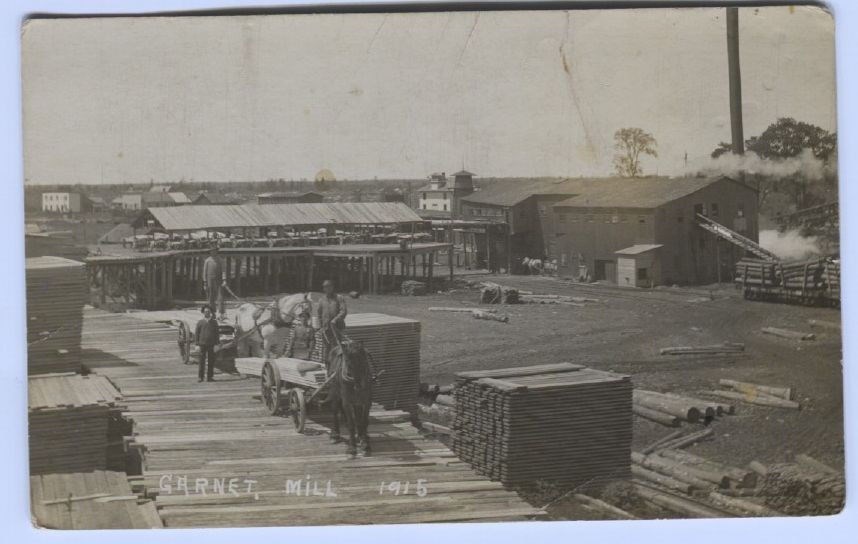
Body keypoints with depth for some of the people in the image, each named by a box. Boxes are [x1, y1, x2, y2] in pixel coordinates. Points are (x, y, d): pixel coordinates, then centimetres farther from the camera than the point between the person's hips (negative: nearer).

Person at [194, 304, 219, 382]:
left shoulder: (214, 322, 10)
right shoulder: (200, 322, 6)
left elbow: (217, 333, 11)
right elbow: (196, 333, 7)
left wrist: (217, 343, 4)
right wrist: (197, 343, -2)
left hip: (211, 345, 1)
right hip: (202, 344, -1)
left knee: (211, 361, 0)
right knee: (202, 361, -2)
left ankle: (210, 376, 5)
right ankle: (201, 377, 3)